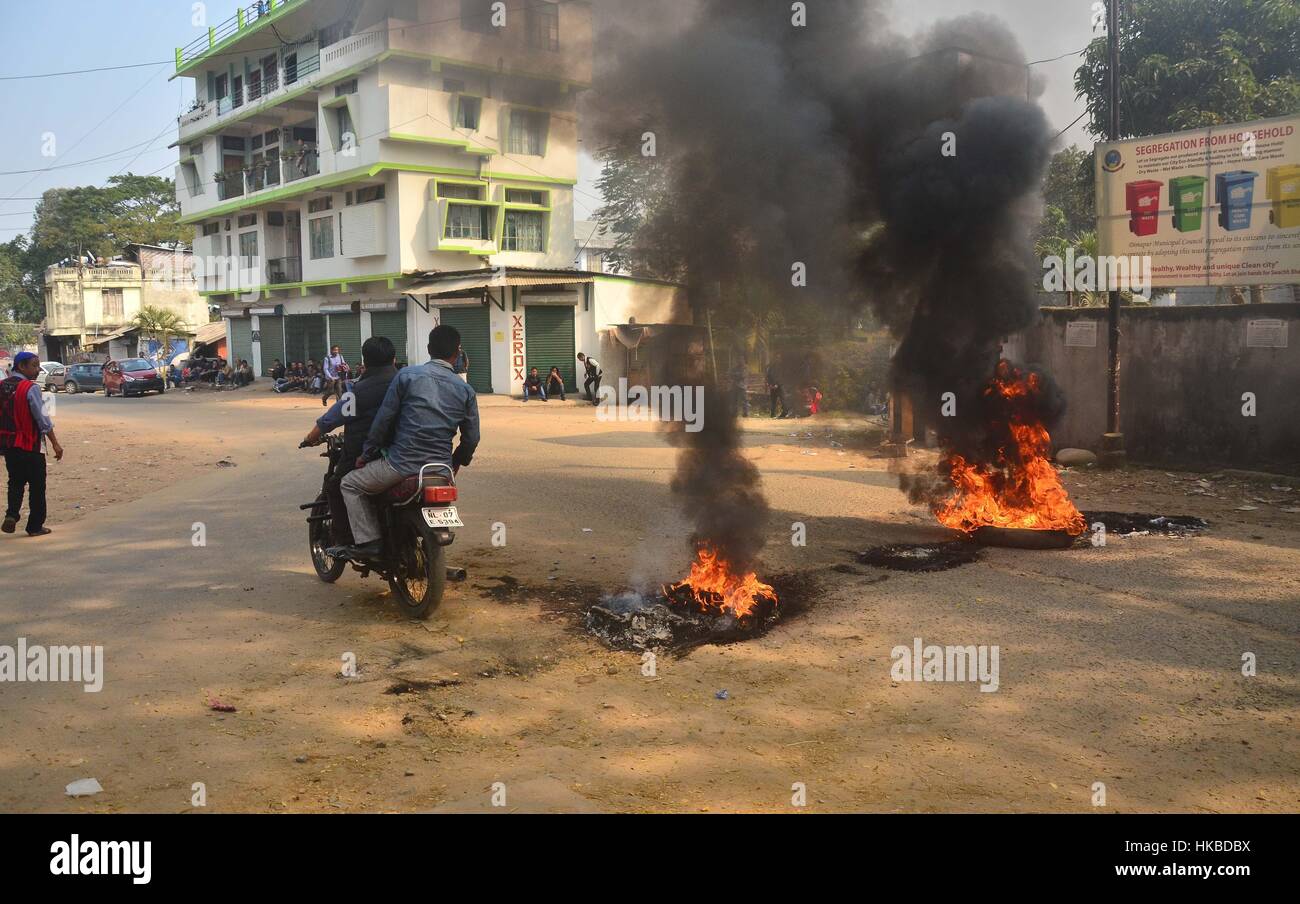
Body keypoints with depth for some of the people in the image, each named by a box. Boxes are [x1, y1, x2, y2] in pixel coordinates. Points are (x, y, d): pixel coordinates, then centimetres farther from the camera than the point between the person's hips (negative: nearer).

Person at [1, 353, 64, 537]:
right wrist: (55, 443, -11)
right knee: (37, 485, 6)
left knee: (16, 482, 19)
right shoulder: (31, 388, -15)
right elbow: (43, 419, -16)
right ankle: (35, 526, 11)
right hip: (29, 445, -6)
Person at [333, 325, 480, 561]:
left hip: (402, 465, -4)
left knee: (351, 485, 15)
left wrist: (367, 453, 10)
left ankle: (367, 542, 4)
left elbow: (384, 418, -2)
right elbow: (471, 437, 7)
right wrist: (457, 462, 26)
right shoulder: (466, 390, 5)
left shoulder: (407, 375, -3)